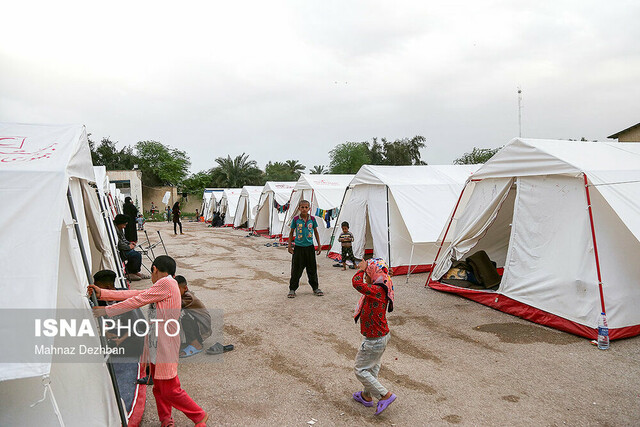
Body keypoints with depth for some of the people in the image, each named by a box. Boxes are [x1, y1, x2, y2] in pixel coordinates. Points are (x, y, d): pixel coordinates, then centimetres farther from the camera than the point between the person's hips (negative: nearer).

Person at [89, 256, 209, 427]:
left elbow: (138, 300, -16)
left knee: (170, 390, 0)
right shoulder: (160, 289, 13)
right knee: (158, 388, 17)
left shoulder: (167, 283, -17)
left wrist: (107, 311, -8)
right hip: (156, 347, 9)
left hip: (165, 347, -9)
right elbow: (134, 294, 10)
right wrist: (102, 293, 7)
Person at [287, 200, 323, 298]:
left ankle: (315, 288, 25)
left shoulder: (312, 219, 0)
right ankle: (292, 289, 14)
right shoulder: (295, 219, -5)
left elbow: (316, 232, 11)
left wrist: (319, 245, 10)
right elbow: (291, 233, 5)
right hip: (298, 247, -2)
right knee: (296, 270, 2)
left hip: (309, 247, 2)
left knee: (312, 269, 10)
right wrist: (290, 246, 2)